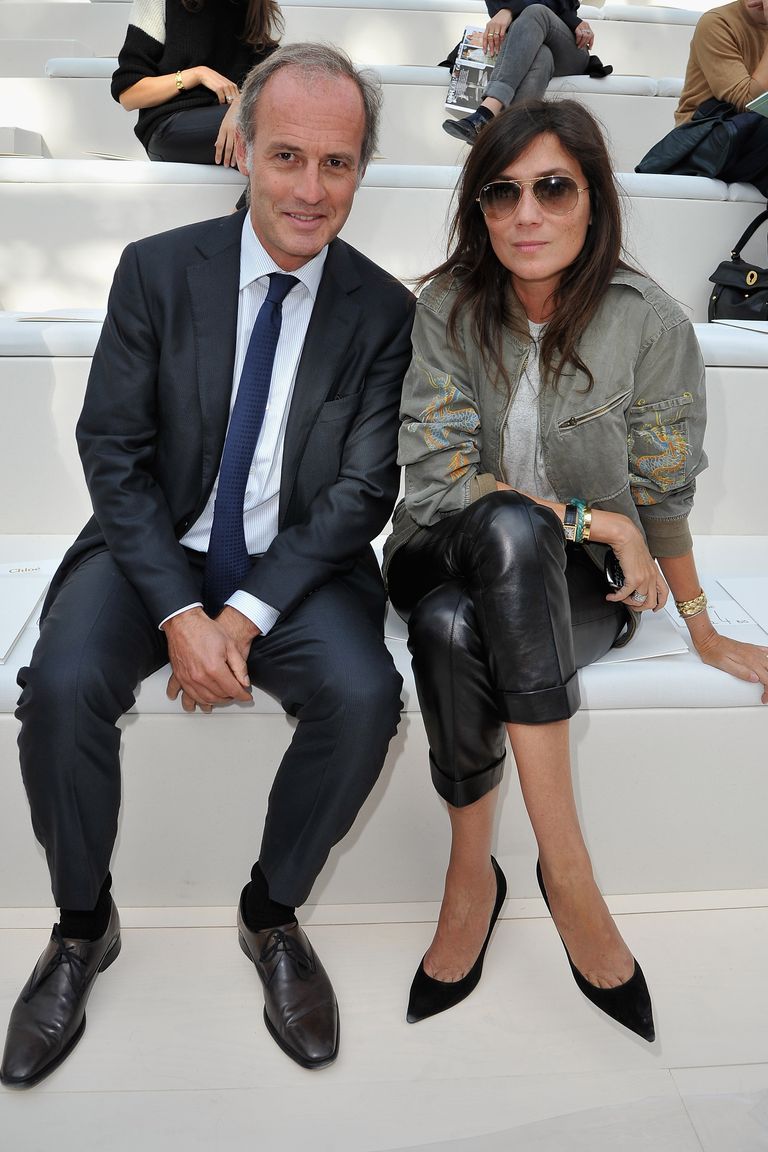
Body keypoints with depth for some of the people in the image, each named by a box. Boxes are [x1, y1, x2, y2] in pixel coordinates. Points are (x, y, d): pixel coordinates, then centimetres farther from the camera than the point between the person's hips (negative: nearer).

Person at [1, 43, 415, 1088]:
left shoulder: (384, 313, -3)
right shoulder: (157, 270, -4)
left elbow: (362, 492, -6)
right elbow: (113, 452, -6)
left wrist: (247, 614, -18)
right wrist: (178, 613, -18)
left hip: (300, 564, 0)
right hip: (154, 547, 0)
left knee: (363, 698, -27)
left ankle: (272, 914, 1)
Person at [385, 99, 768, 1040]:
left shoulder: (650, 325, -9)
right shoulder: (450, 308, -5)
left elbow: (662, 492, 2)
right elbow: (437, 472, -11)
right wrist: (586, 519, -17)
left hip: (583, 582, -1)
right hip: (446, 559, 1)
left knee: (455, 628, -36)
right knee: (508, 525, -37)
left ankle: (472, 867, -17)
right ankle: (566, 874, -30)